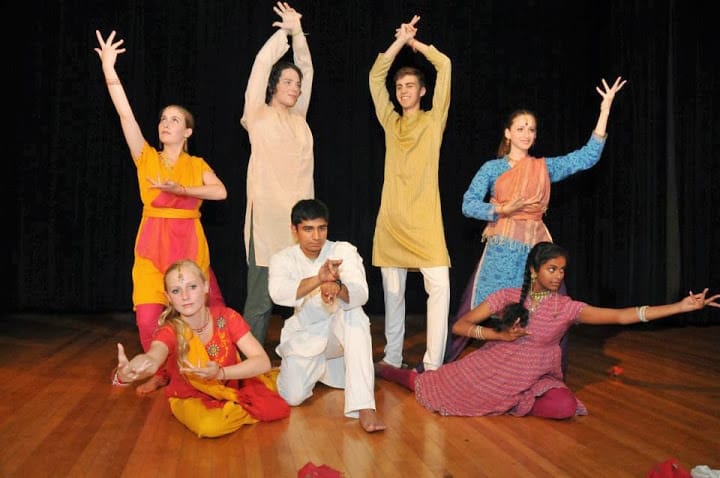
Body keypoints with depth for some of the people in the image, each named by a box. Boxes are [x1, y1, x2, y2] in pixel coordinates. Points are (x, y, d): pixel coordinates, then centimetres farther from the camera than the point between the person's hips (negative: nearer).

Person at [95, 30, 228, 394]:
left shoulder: (197, 165, 7)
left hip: (189, 241, 0)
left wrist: (179, 189, -16)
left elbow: (221, 192, -11)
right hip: (152, 242, 1)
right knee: (148, 315, -5)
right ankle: (160, 373, 15)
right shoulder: (146, 158, 7)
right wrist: (109, 69, -10)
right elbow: (125, 114, -3)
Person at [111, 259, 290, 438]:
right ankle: (252, 409, -4)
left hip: (232, 387, 2)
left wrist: (220, 373, -40)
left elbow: (263, 361, -23)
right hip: (192, 398, -2)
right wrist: (127, 373, -72)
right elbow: (153, 359, -47)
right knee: (210, 425, -35)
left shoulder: (226, 317, -17)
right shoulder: (169, 331, -22)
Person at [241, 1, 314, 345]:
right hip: (268, 216, -5)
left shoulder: (299, 117, 16)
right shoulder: (258, 116, 3)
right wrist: (285, 31, 4)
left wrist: (299, 33, 10)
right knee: (260, 298, -3)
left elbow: (307, 71, 16)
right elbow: (262, 65, -3)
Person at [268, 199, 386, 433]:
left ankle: (364, 407, -35)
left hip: (339, 329, -1)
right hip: (304, 335, 2)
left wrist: (337, 288, -52)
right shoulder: (282, 259, -10)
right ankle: (318, 366, 22)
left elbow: (360, 293, -28)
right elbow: (278, 293, -32)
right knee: (293, 396, -15)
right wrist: (318, 279, -50)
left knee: (355, 314, -34)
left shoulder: (344, 251, -12)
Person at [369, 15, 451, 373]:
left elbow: (444, 66, 2)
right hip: (391, 217, 2)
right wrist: (400, 40, 10)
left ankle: (433, 364, 0)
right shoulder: (390, 123, 12)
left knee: (439, 286, -8)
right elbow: (375, 76, 11)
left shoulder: (433, 121, 6)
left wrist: (416, 42, 13)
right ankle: (392, 359, 15)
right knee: (392, 291, 6)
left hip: (424, 218, -2)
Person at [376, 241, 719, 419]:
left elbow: (622, 315, -15)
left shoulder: (566, 307, -6)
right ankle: (385, 369, 24)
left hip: (537, 379, 1)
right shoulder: (506, 298, -6)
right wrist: (499, 335, -19)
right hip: (494, 368, -1)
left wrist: (683, 306, -21)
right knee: (427, 386, -8)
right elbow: (460, 326, -7)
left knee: (565, 406, -29)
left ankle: (508, 405, -3)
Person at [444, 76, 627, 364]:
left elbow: (588, 156, 6)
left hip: (536, 247, 3)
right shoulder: (492, 168, 6)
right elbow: (468, 205, -1)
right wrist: (504, 209, -15)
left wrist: (605, 109, 4)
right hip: (503, 248, -3)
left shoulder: (545, 168, 12)